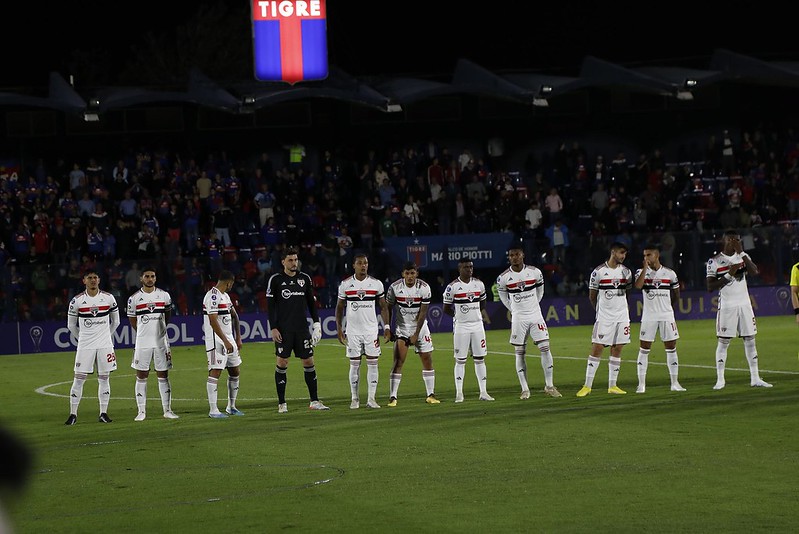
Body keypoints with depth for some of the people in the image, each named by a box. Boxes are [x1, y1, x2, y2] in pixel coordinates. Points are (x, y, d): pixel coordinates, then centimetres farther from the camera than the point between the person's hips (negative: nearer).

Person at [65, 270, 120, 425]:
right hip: (85, 346, -1)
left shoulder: (108, 298, 2)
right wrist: (82, 338, 10)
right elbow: (71, 325, 9)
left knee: (104, 378, 3)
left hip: (105, 345, 1)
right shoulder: (77, 300, -2)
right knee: (79, 378, -3)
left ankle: (103, 413, 9)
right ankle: (73, 414, 2)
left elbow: (115, 321, 14)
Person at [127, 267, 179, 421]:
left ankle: (167, 410, 9)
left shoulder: (164, 295, 4)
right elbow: (132, 321, 10)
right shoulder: (134, 298, 0)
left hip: (161, 341, 1)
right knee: (141, 377, 1)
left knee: (163, 376, 4)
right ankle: (141, 411, 5)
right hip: (142, 343, -1)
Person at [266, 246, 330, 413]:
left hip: (302, 328, 3)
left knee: (309, 362, 2)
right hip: (283, 329, -3)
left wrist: (317, 322, 7)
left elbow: (311, 302, 15)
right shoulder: (275, 280, -1)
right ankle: (282, 403, 3)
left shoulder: (305, 279, 9)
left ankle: (314, 401, 7)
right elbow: (270, 306, -2)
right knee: (282, 363, -3)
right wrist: (273, 328, -8)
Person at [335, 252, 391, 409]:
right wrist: (339, 328, 2)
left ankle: (371, 398, 3)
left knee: (372, 363, -2)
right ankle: (355, 398, 8)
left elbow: (383, 307, 8)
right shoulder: (345, 284, 1)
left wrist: (387, 327, 0)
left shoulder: (376, 284, 2)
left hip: (371, 330, 1)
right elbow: (339, 307, 8)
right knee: (354, 364, 1)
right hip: (352, 330, -1)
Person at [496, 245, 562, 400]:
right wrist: (514, 309, 9)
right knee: (520, 353, 0)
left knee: (545, 348, -6)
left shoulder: (535, 272, -4)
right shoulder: (503, 278, -6)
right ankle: (525, 389, 6)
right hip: (518, 319, -1)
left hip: (535, 315, 1)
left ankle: (549, 386, 3)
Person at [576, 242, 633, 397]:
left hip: (622, 316, 4)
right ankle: (587, 385, -3)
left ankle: (612, 386, 11)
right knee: (597, 349, -6)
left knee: (617, 349, 5)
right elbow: (592, 295, 3)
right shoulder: (599, 271, -6)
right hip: (604, 316, -4)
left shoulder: (626, 272, 6)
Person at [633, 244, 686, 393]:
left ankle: (675, 383, 8)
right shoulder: (641, 272, 0)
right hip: (648, 317, -1)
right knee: (644, 349, -2)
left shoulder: (670, 273, 3)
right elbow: (638, 286, -21)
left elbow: (676, 294, 16)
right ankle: (641, 384, 2)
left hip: (667, 316, 1)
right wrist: (645, 267, -18)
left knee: (671, 348, 2)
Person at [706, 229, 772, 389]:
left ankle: (755, 378, 8)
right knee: (723, 341, -3)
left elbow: (754, 271, -11)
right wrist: (728, 275, -17)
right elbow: (710, 287, -9)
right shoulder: (714, 261, -4)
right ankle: (720, 380, 1)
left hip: (744, 304, 4)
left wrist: (741, 253, -17)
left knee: (750, 340, 4)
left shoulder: (743, 256, 8)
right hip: (726, 306, -4)